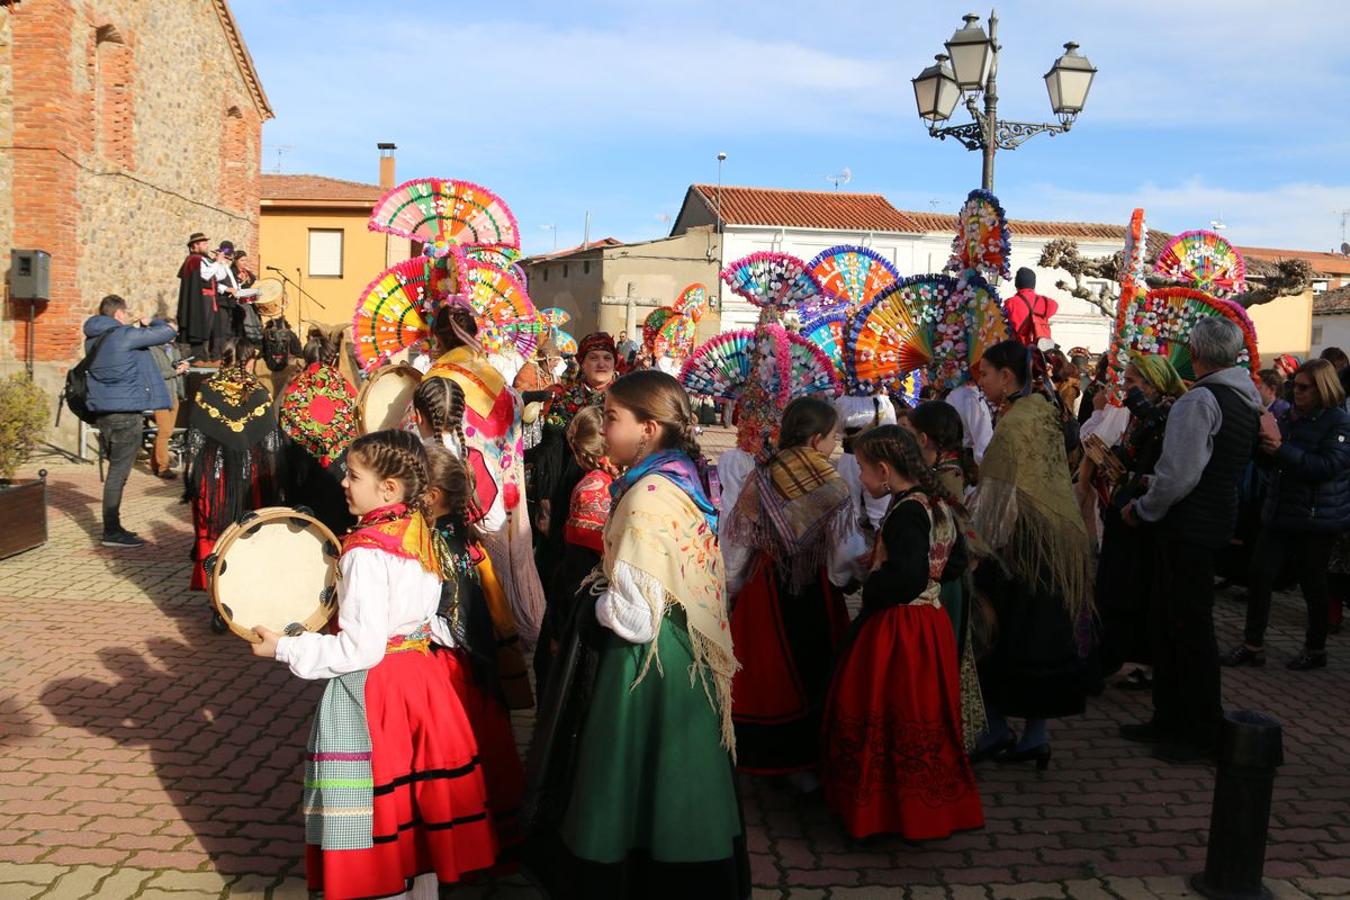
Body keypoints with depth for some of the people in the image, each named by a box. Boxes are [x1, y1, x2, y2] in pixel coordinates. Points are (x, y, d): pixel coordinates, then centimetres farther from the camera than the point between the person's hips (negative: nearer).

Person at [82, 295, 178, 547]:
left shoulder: (94, 339, 13)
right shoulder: (125, 335, -13)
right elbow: (167, 332, -9)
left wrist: (137, 327, 19)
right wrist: (150, 323, 10)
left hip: (103, 412, 9)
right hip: (126, 413, -9)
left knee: (117, 471, 17)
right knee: (119, 472, -5)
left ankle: (112, 528, 23)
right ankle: (111, 532, -3)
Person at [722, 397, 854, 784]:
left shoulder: (760, 480, -11)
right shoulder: (833, 487, -17)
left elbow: (737, 543, -5)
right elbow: (841, 557, -14)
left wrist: (731, 588, 7)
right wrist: (845, 577, 7)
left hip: (764, 591, 2)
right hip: (816, 594, -2)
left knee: (767, 671, 15)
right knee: (812, 673, 15)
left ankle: (763, 754, 28)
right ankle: (806, 761, 25)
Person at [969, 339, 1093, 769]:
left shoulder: (1014, 424, -17)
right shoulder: (1044, 413, 10)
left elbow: (1000, 499, -17)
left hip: (1025, 545, -8)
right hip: (1057, 539, 8)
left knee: (1004, 640, 4)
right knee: (1043, 639, 11)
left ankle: (997, 729, 12)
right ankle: (1036, 736, 18)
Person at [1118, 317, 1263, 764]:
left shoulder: (1199, 400, -19)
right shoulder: (1247, 400, 12)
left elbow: (1179, 476, -24)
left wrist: (1142, 508, -8)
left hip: (1189, 526, -10)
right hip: (1217, 518, 10)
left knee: (1190, 626, 0)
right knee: (1168, 619, 17)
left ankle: (1202, 732, 11)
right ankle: (1170, 719, 28)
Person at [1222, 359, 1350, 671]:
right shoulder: (1290, 416, 9)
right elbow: (1270, 462, 17)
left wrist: (1282, 449, -29)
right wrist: (1259, 444, -5)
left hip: (1316, 519, -6)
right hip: (1279, 513, 6)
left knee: (1312, 586, 7)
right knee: (1260, 575, 2)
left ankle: (1315, 649, 25)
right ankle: (1253, 645, 11)